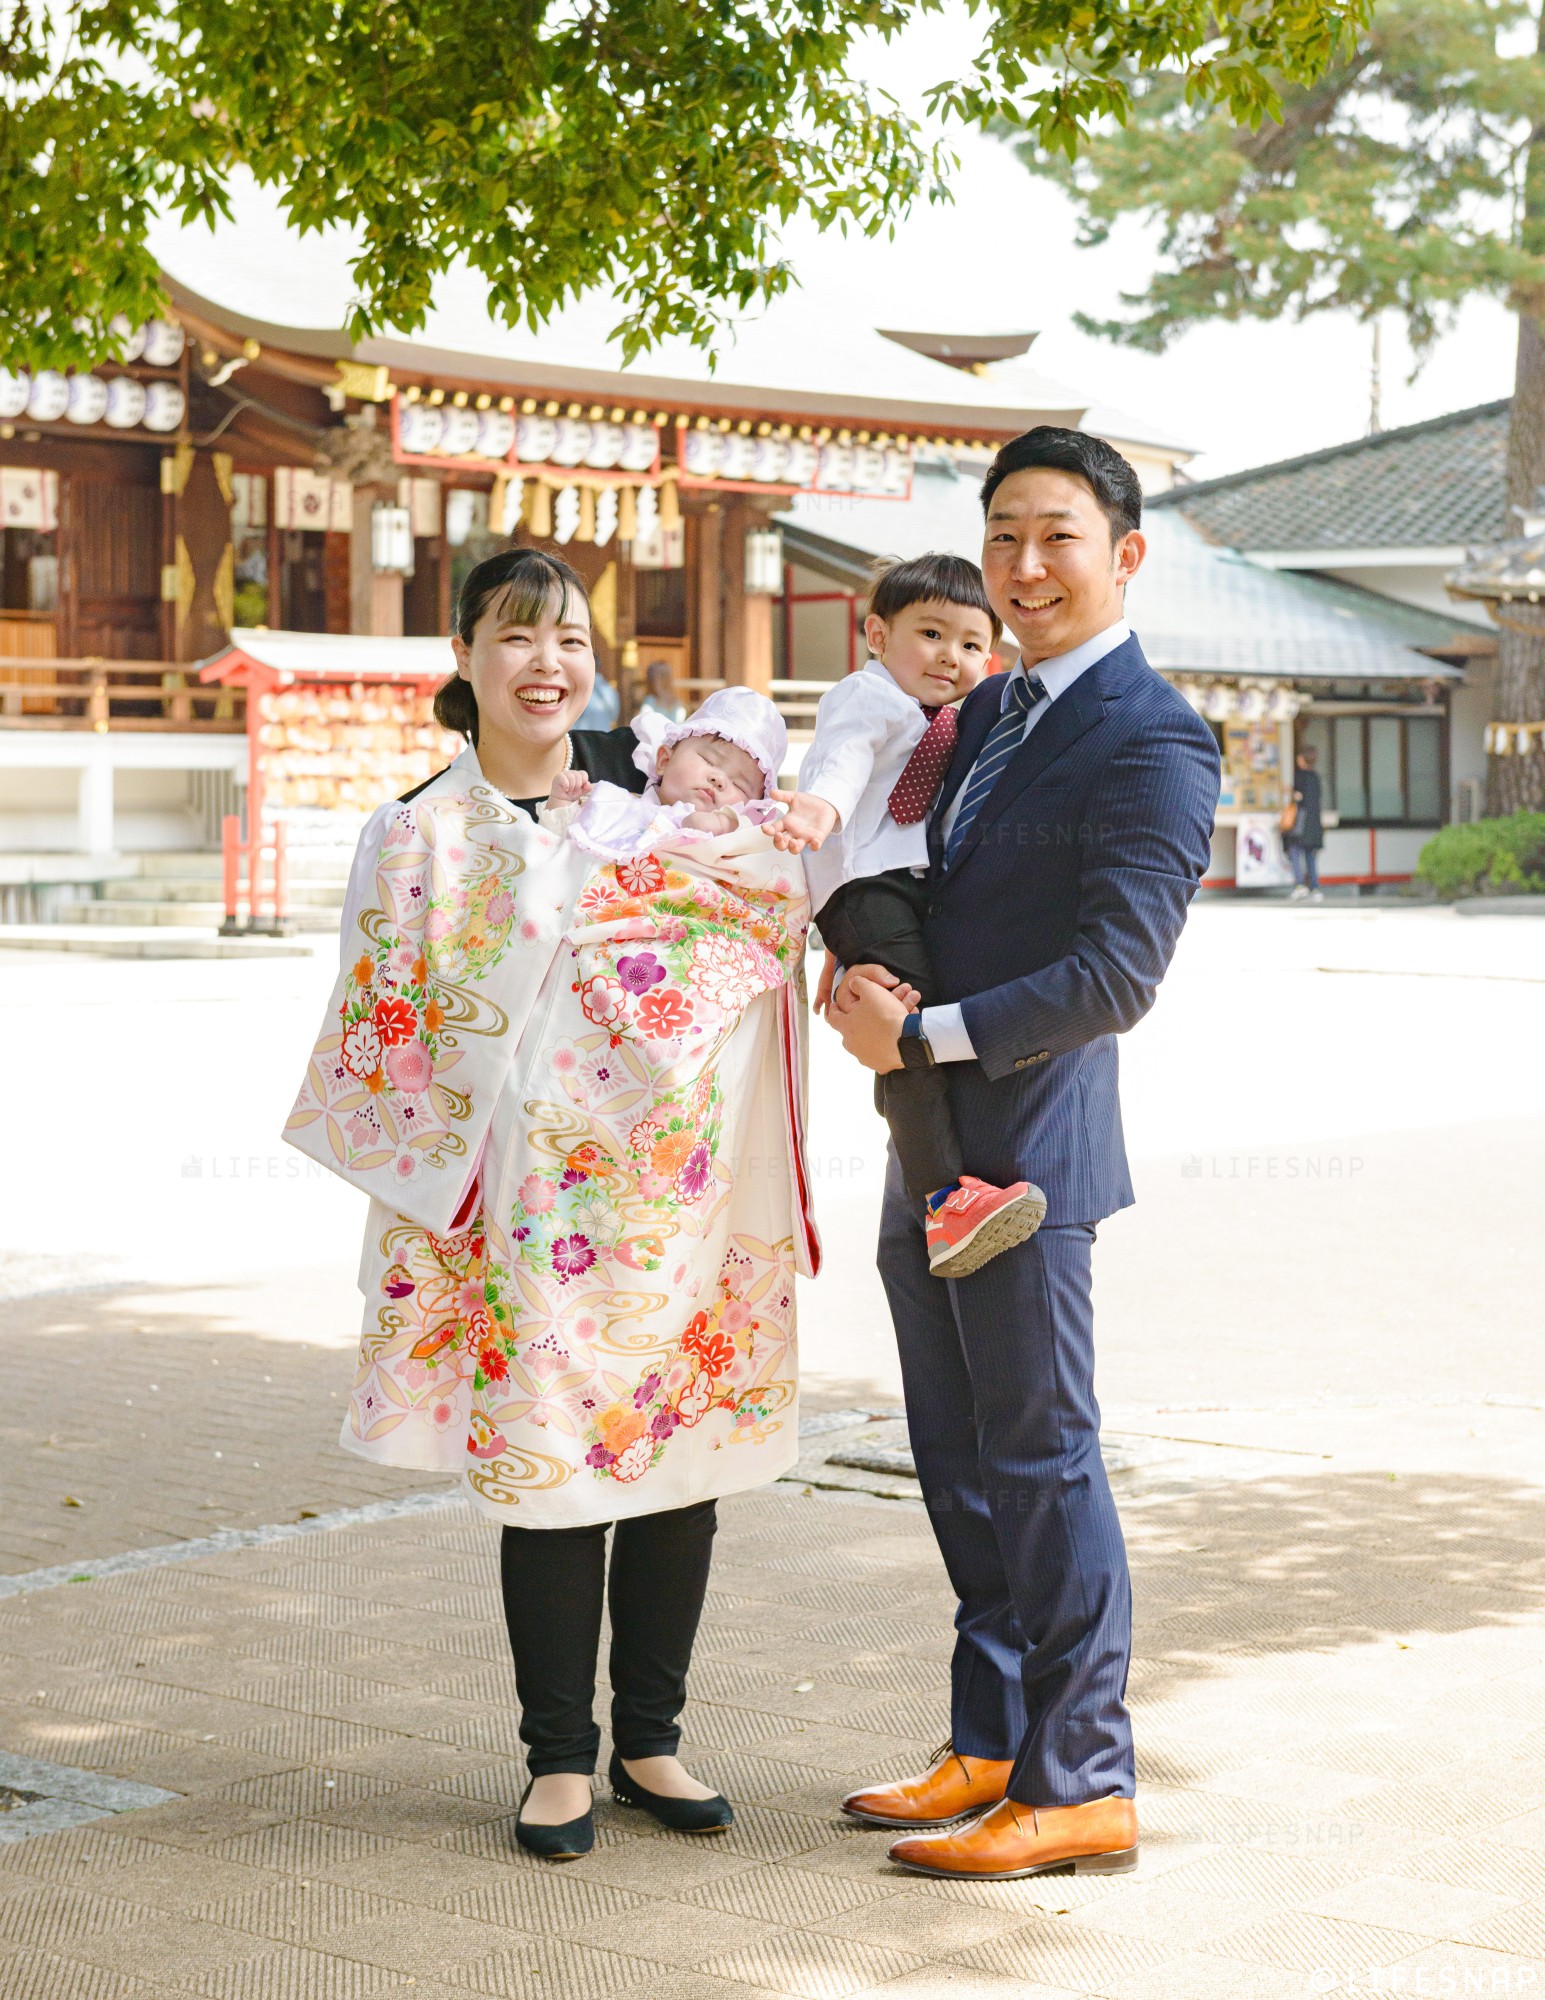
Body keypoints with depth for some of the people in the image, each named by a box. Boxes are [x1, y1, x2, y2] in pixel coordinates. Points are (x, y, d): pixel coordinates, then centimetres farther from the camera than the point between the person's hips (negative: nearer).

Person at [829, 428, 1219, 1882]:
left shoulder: (1152, 742, -13)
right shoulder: (988, 710, 15)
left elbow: (1116, 976, -19)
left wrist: (927, 1035, -16)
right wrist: (862, 970, 4)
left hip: (1026, 1147, -9)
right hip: (931, 1152, 9)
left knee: (1042, 1461, -3)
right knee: (961, 1461, 15)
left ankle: (1081, 1788, 7)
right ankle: (993, 1751, 26)